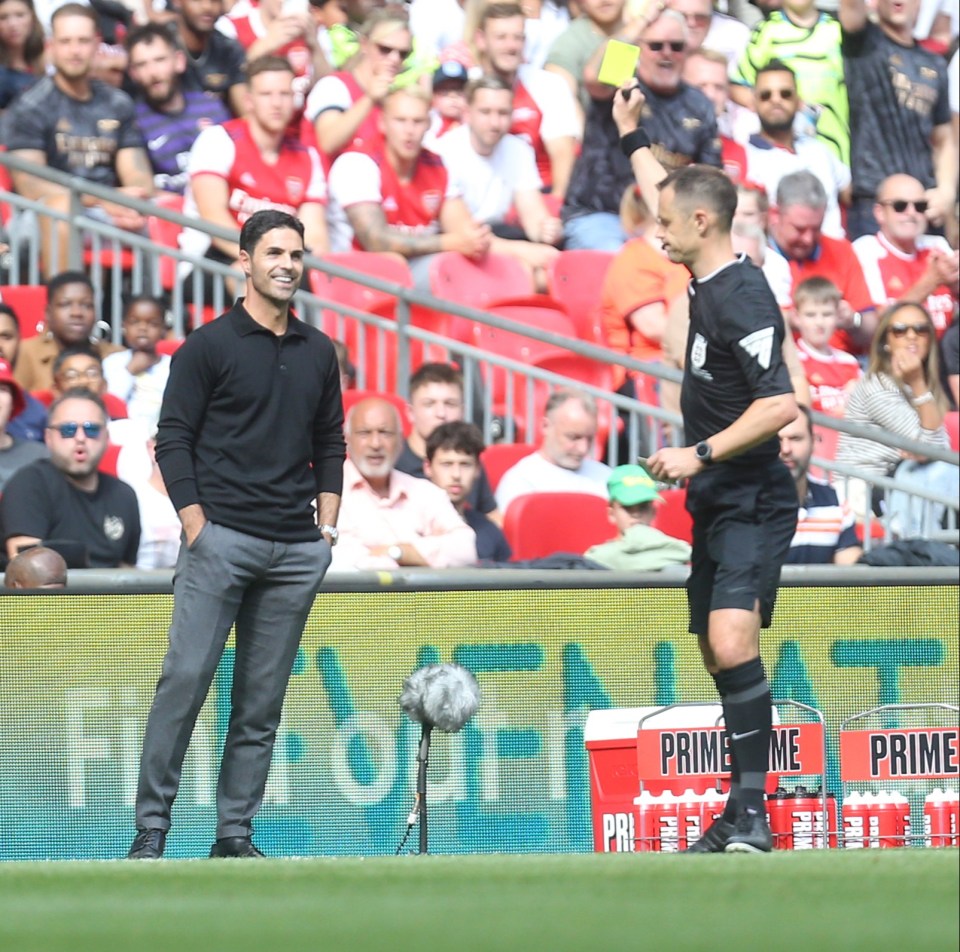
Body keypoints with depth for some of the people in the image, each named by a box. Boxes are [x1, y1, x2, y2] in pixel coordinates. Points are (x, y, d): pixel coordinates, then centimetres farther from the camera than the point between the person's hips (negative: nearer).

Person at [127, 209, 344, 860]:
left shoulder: (319, 353, 15)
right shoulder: (209, 346, 0)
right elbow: (173, 439, -1)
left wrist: (328, 524, 10)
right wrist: (196, 525, -9)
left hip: (298, 550, 5)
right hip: (221, 538, -5)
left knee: (263, 700, 4)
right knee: (186, 679, -10)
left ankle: (236, 832, 7)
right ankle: (151, 825, -7)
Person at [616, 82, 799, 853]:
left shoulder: (741, 299, -18)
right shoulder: (710, 279, 10)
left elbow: (779, 404, -25)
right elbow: (666, 193, 31)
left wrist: (702, 454, -26)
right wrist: (633, 136, 39)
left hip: (753, 506, -10)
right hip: (717, 503, 10)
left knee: (733, 645, -23)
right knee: (720, 657, 11)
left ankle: (752, 812, -25)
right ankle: (742, 815, 16)